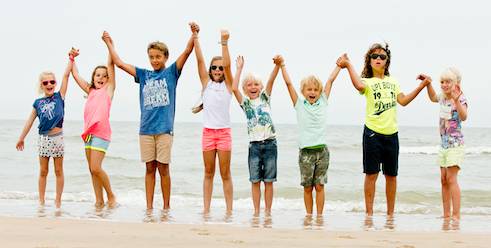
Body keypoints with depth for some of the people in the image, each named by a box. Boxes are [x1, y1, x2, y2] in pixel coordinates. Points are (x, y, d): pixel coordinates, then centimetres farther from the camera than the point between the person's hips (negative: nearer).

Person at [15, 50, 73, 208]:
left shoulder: (60, 96, 0)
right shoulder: (38, 103, 5)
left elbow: (66, 75, -5)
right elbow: (30, 121, 12)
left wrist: (71, 59, -10)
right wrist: (21, 138, 14)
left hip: (57, 137, -2)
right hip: (43, 138, 2)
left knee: (58, 171, 5)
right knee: (43, 172, 8)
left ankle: (58, 201, 12)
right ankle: (41, 201, 15)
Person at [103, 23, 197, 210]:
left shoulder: (171, 73, 6)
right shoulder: (143, 75, 13)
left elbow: (187, 51, -6)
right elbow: (119, 63, 18)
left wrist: (194, 34, -19)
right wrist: (109, 43, 21)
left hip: (164, 129, -3)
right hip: (145, 129, 3)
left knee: (163, 168, 0)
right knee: (150, 168, 6)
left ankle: (166, 207, 9)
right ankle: (149, 207, 9)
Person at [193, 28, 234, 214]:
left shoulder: (227, 84, 3)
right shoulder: (206, 83, 7)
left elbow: (227, 65, -13)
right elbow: (200, 60, -2)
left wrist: (224, 42, -23)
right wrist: (195, 37, -12)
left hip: (224, 132, -2)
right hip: (208, 131, 2)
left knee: (225, 174, 1)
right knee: (208, 173, 6)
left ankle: (229, 210, 2)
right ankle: (206, 209, 9)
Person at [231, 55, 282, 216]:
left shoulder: (265, 98, 9)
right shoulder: (245, 103, 8)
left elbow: (271, 81, -6)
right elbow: (234, 88, -8)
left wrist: (277, 65, -22)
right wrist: (239, 68, -7)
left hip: (270, 143, 0)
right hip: (254, 145, 0)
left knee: (269, 180, 3)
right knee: (255, 181, 3)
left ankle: (268, 211, 9)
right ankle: (256, 211, 9)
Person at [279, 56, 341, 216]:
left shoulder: (323, 102, 9)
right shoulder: (299, 103, 5)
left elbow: (330, 80, 11)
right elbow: (289, 83, 2)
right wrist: (282, 66, 0)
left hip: (322, 150, 1)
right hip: (306, 151, -1)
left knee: (319, 186, 3)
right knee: (307, 187, 4)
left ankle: (319, 215, 8)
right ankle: (309, 215, 13)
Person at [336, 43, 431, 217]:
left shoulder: (392, 82, 17)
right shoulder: (367, 82, 1)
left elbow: (403, 101, 11)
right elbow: (359, 86, -23)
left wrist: (421, 86, 9)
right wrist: (348, 65, -24)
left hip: (391, 133, 4)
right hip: (373, 132, -4)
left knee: (391, 175, 9)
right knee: (371, 174, -2)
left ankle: (390, 213, 18)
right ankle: (369, 212, 6)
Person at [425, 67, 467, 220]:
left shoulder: (460, 98, -14)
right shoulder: (443, 98, 7)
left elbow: (463, 117, -32)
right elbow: (433, 97, 31)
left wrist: (456, 100, -45)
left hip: (455, 144, -8)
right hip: (444, 143, 8)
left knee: (451, 179, -12)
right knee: (444, 180, 8)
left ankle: (456, 215, -10)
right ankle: (446, 215, 12)